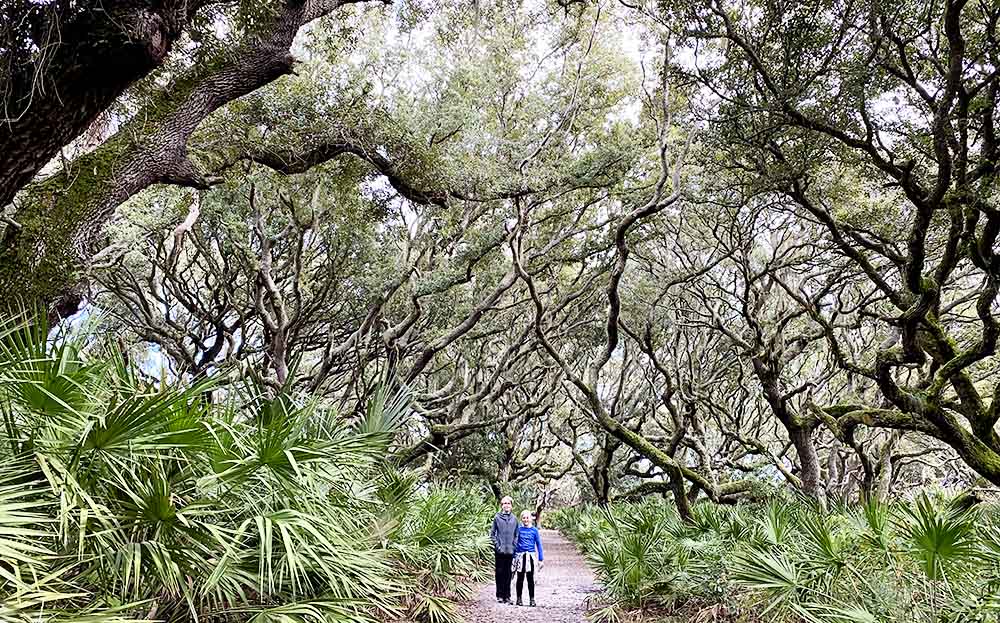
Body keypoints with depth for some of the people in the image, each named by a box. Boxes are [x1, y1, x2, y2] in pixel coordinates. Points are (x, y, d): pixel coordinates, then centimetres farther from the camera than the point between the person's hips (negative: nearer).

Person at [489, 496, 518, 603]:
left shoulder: (514, 519, 7)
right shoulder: (497, 517, -1)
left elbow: (516, 535, 12)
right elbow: (492, 534, 2)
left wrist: (513, 545, 1)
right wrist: (497, 545, -7)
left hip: (510, 550, 2)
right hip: (499, 550, -2)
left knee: (508, 573, 7)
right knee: (499, 572, 1)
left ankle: (507, 596, 14)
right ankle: (500, 595, 9)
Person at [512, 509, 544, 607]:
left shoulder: (534, 530, 3)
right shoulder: (518, 529, 3)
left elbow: (539, 545, 6)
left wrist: (541, 559, 3)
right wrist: (514, 557, 8)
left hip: (531, 556, 0)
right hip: (520, 556, 0)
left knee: (530, 579, -1)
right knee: (520, 578, 6)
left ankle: (532, 599, 7)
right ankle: (519, 599, 16)